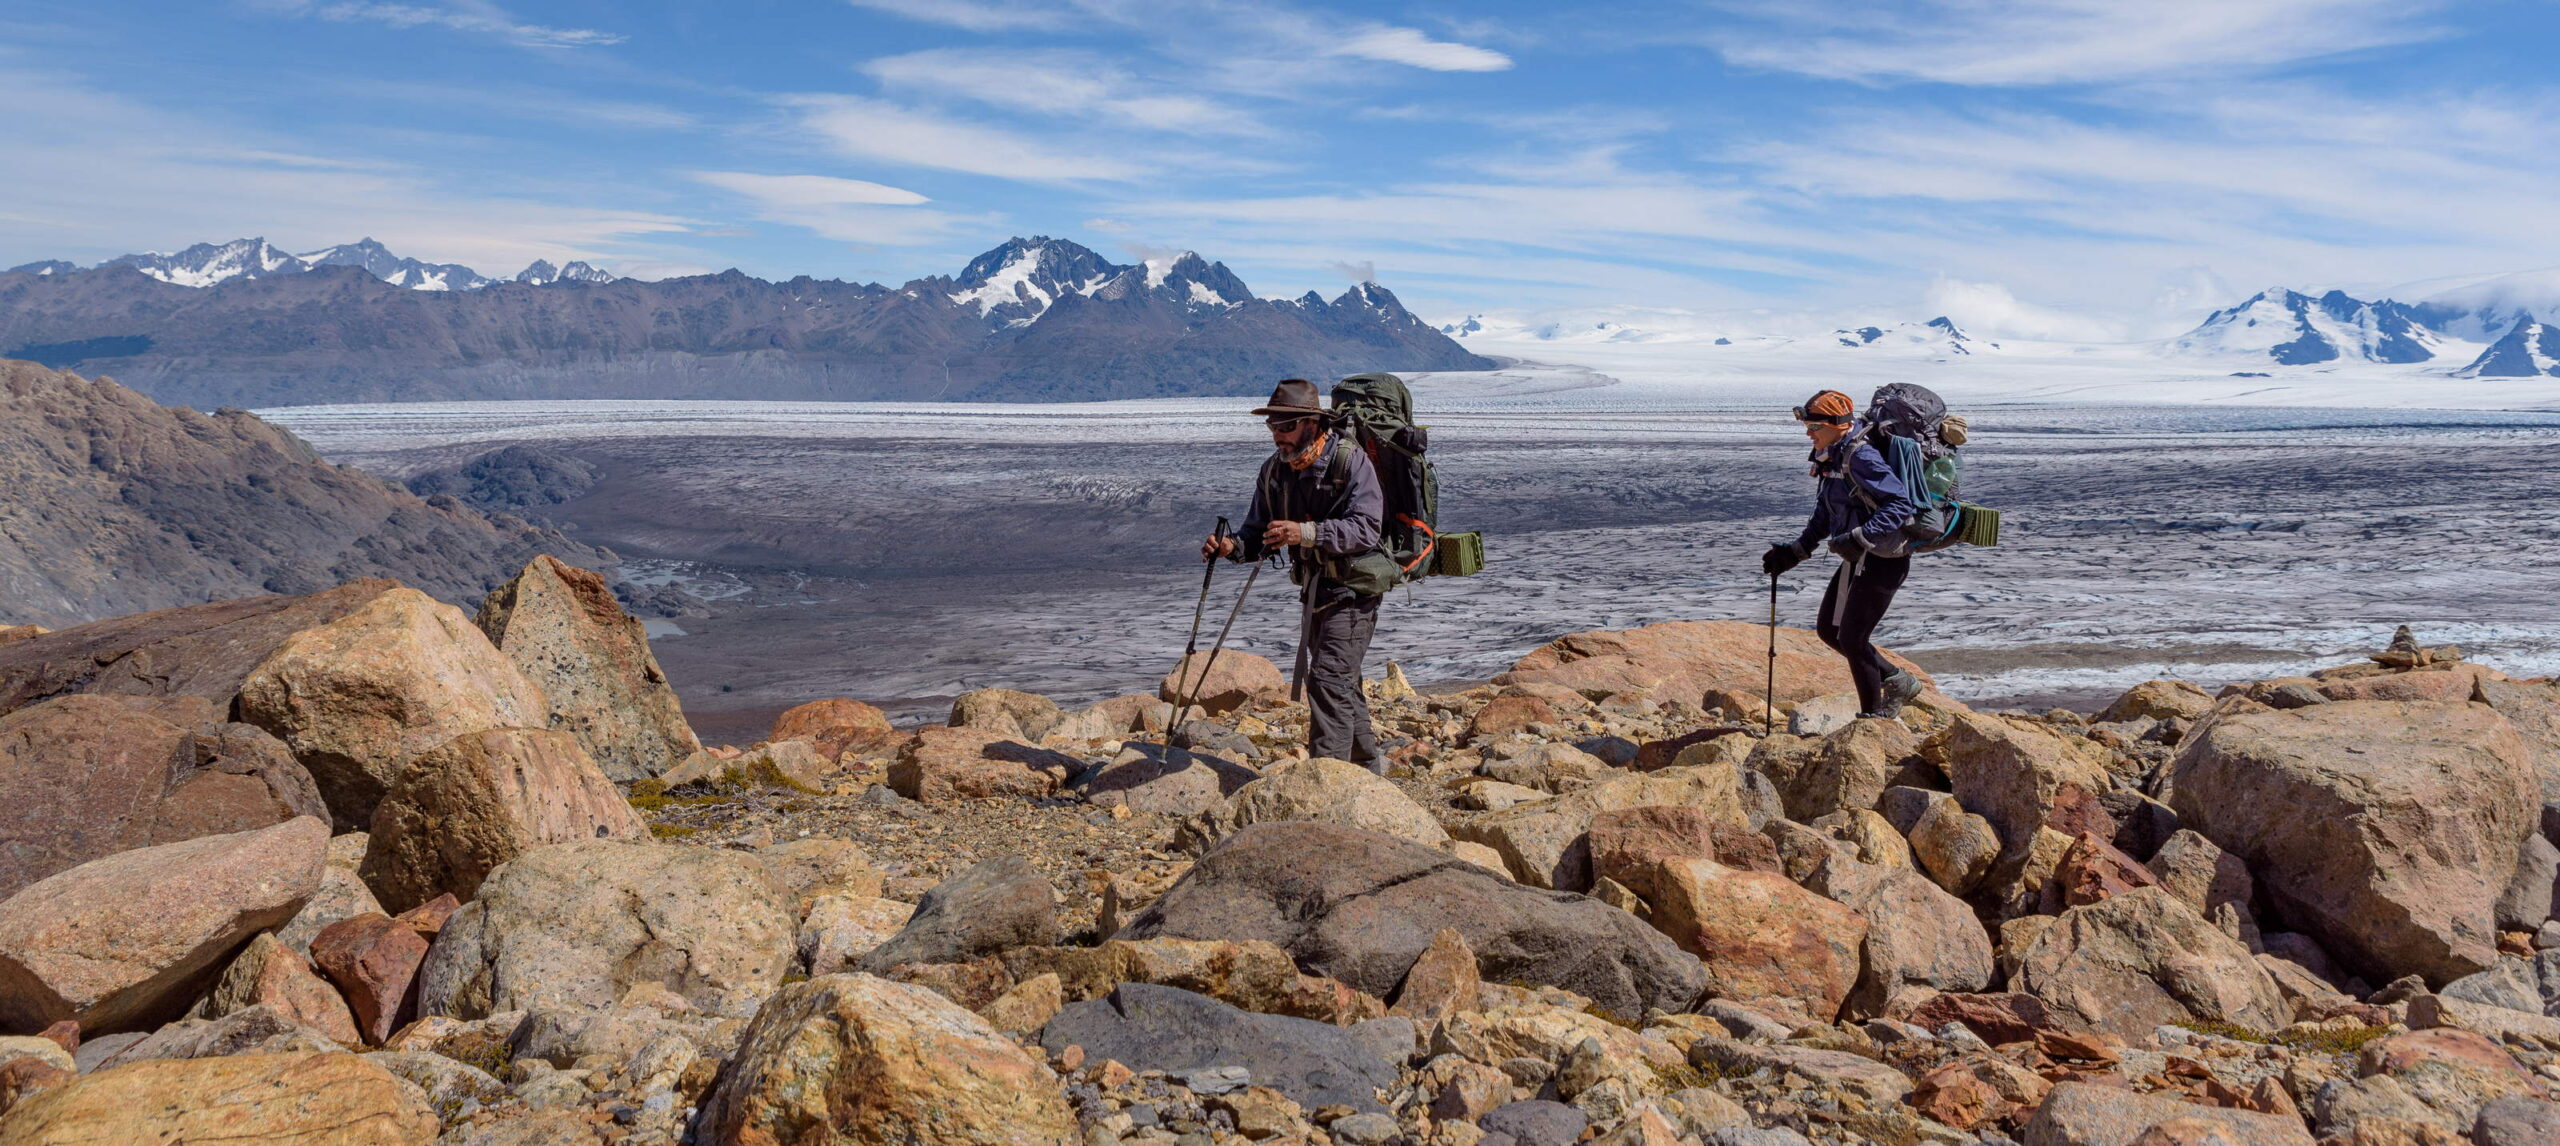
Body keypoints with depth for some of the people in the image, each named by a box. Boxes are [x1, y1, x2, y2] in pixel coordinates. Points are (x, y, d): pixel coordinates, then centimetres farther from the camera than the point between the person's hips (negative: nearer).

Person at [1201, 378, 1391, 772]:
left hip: (1353, 587, -8)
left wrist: (1307, 532, -40)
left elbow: (1364, 528, -27)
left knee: (1328, 678, -17)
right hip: (1314, 587, 8)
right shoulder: (1274, 469, 3)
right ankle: (1368, 762, 36)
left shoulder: (1351, 461, -17)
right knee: (1341, 681, 19)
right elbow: (1259, 535, 5)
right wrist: (1232, 547, -18)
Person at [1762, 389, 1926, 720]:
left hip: (1883, 561, -10)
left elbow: (1901, 503, -27)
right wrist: (1795, 551, 16)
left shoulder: (1861, 457, -21)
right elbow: (1825, 516, 20)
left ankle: (1874, 715, 15)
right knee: (1829, 631, 15)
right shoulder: (1830, 459, 8)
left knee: (1852, 640, -3)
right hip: (1858, 559, 10)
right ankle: (1896, 681, 29)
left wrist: (1860, 537, -35)